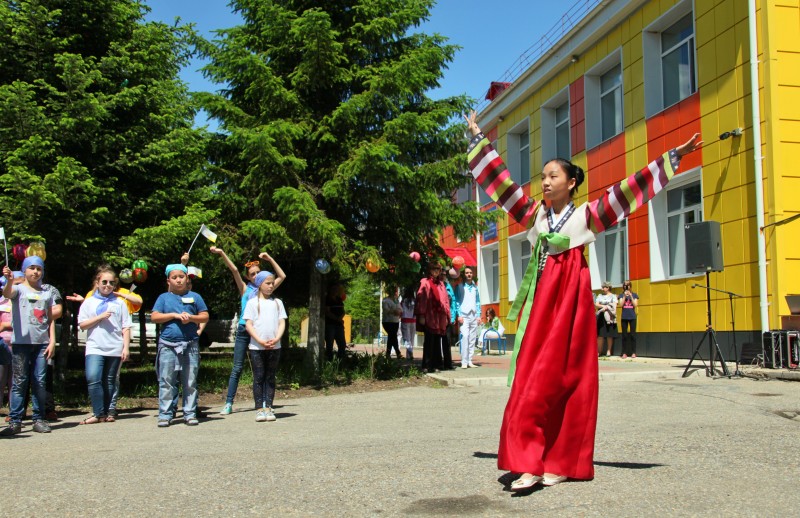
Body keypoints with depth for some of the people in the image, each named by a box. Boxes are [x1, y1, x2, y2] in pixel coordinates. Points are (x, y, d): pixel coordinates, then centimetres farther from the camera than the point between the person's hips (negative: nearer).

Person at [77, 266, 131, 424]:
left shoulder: (120, 302, 9)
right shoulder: (89, 302, 9)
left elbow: (126, 328, 7)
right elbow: (82, 325, 3)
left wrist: (126, 347, 0)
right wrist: (100, 317, -9)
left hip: (115, 349, 1)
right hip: (95, 348, -1)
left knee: (110, 381, 7)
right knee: (93, 379, -15)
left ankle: (106, 412, 15)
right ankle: (98, 413, -8)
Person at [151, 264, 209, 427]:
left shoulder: (194, 296, 11)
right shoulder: (164, 297, 10)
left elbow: (205, 316, 9)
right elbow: (154, 317, 1)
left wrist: (191, 317, -10)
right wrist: (174, 315, -9)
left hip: (190, 345, 1)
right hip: (168, 345, 0)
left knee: (190, 382, 3)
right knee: (166, 382, -1)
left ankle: (190, 414, 10)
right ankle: (165, 415, 4)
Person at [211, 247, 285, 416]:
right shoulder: (245, 288, 7)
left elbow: (282, 276, 10)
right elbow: (234, 270, -3)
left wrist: (270, 259, 7)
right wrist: (222, 253, -13)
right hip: (244, 330, -2)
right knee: (237, 368, -2)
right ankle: (228, 403, -2)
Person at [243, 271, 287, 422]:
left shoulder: (277, 302, 11)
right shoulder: (252, 302, 3)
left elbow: (282, 323, 7)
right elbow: (248, 324, -3)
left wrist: (276, 339, -11)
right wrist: (261, 341, -14)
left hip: (274, 347, 3)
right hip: (256, 347, -3)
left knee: (270, 378, 6)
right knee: (259, 377, 0)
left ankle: (268, 407, 10)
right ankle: (259, 409, 3)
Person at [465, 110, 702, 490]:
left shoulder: (586, 216, 3)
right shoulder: (535, 215, 13)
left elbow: (629, 188, -1)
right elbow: (499, 180, 18)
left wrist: (672, 157, -5)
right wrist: (478, 138, 22)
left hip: (570, 301, -4)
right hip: (539, 302, 4)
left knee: (564, 377, -3)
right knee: (533, 379, -3)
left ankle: (564, 462, 4)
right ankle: (531, 462, -3)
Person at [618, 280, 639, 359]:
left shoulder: (634, 294, 5)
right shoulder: (621, 295, 7)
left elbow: (635, 305, -4)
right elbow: (621, 304, -4)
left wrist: (631, 296, -12)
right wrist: (625, 296, -11)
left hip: (632, 317, -1)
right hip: (624, 317, 1)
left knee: (632, 335, -2)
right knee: (624, 335, 2)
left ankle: (633, 352, 1)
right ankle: (624, 353, 3)